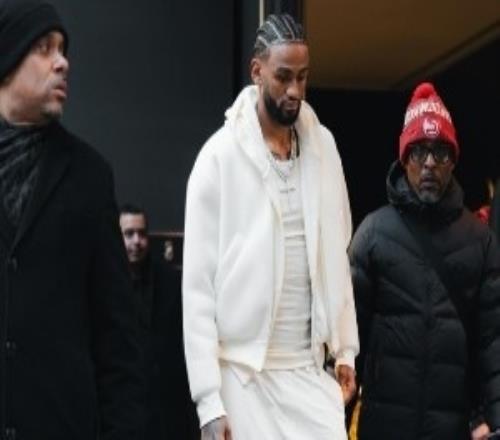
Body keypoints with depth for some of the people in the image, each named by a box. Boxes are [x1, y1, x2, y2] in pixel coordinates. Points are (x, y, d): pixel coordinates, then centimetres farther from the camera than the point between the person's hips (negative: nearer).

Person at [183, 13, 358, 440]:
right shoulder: (220, 156, -8)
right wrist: (209, 400, -13)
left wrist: (345, 348, 8)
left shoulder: (323, 145, 6)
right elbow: (198, 285, -9)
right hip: (244, 372, -4)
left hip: (310, 368, 4)